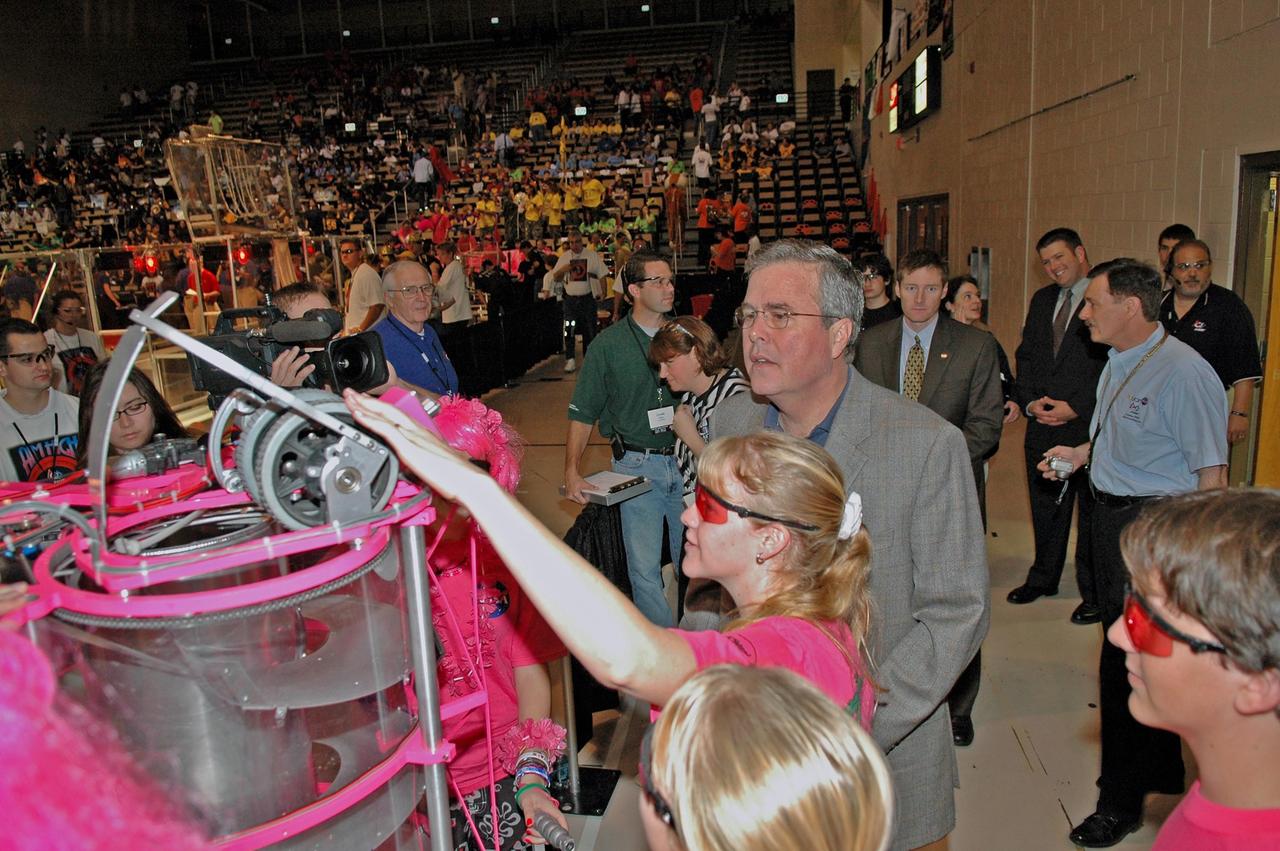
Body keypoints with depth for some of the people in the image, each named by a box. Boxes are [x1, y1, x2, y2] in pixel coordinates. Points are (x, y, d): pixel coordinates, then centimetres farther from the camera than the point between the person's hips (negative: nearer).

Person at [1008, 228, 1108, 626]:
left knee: (1092, 511, 6)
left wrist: (1076, 408, -15)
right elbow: (1025, 355, 14)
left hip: (1090, 427, -6)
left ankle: (1094, 593, 20)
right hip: (1042, 428, 6)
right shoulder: (1041, 299, 13)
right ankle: (1043, 577, 34)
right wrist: (1029, 401, -1)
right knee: (1045, 507, 17)